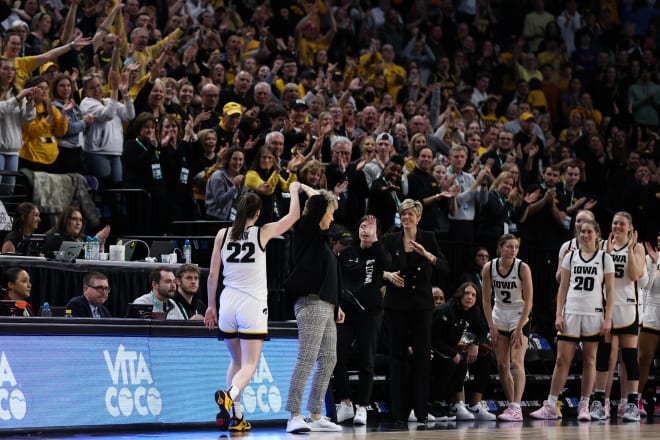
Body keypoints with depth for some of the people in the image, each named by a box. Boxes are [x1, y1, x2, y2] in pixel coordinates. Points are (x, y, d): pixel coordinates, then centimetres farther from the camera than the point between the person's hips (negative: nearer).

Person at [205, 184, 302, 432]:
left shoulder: (223, 234, 4)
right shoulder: (263, 233, -3)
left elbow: (213, 275, 6)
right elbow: (294, 216, 7)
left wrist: (211, 306, 15)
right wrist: (294, 191, 24)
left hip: (228, 302, 3)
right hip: (253, 304, -3)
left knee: (236, 361, 18)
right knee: (249, 364, -2)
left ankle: (236, 416, 9)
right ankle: (230, 394, -32)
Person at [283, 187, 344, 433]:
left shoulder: (319, 238, 21)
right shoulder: (305, 231, -6)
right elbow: (319, 201, -22)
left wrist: (336, 306, 25)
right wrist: (308, 190, -2)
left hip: (325, 307, 10)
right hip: (311, 304, -10)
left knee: (328, 361, 10)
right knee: (306, 360, -13)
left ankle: (316, 416, 14)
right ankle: (295, 417, -15)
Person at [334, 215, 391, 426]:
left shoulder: (379, 253, 4)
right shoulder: (346, 253, 10)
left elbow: (386, 263, -19)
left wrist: (374, 239, -22)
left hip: (370, 312, -2)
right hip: (346, 311, 2)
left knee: (367, 361, -1)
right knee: (338, 358, -6)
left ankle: (362, 407, 4)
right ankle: (345, 404, 5)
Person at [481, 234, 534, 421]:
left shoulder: (523, 268, -16)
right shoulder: (489, 268, -8)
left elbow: (528, 301, -14)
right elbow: (486, 300, -1)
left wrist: (519, 329, -16)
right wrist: (492, 327, -6)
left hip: (519, 317, -4)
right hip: (499, 318, 4)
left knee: (517, 362, -16)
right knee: (502, 365, 5)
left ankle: (516, 408, -23)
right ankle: (511, 405, 15)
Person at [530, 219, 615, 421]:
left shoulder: (604, 258, 4)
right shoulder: (571, 257, 10)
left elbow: (610, 291, 1)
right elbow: (563, 288, 9)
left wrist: (608, 318, -7)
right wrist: (559, 314, 0)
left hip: (594, 314, -2)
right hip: (571, 313, 2)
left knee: (589, 361, 2)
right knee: (562, 360, -2)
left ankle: (584, 406, 7)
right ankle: (550, 406, -2)